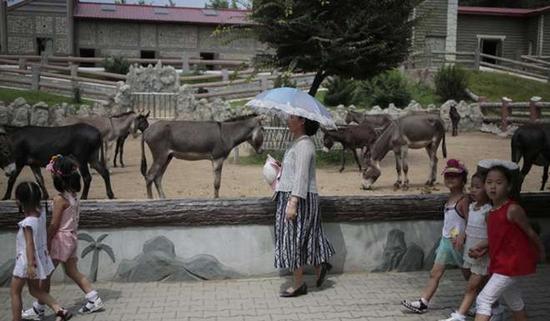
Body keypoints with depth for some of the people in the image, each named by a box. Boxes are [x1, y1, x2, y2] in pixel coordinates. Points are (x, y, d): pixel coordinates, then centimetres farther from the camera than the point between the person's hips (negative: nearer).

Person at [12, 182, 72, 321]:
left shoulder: (27, 222, -24)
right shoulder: (41, 213, -5)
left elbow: (30, 244, -27)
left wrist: (30, 265, -28)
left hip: (27, 260, -8)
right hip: (40, 256, 8)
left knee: (15, 292, 10)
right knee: (35, 289, 20)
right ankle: (59, 310, 8)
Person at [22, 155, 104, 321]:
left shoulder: (59, 199, -18)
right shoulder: (74, 195, 3)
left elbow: (54, 225, -16)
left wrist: (46, 243, -7)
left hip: (60, 239, -8)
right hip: (71, 237, 8)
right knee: (72, 271, 16)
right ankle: (94, 299, 14)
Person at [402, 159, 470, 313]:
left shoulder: (464, 199, -16)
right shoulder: (450, 198, 7)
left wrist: (462, 236, -31)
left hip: (457, 242, -7)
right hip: (445, 240, 7)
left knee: (469, 275, 10)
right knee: (435, 273, 6)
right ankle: (422, 303, 8)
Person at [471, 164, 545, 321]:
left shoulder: (513, 209, -20)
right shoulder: (491, 212, 4)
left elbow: (530, 232, -8)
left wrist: (540, 252, 5)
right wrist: (483, 247, -1)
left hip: (513, 264, -9)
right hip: (501, 263, 9)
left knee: (484, 299, -12)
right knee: (514, 302, 24)